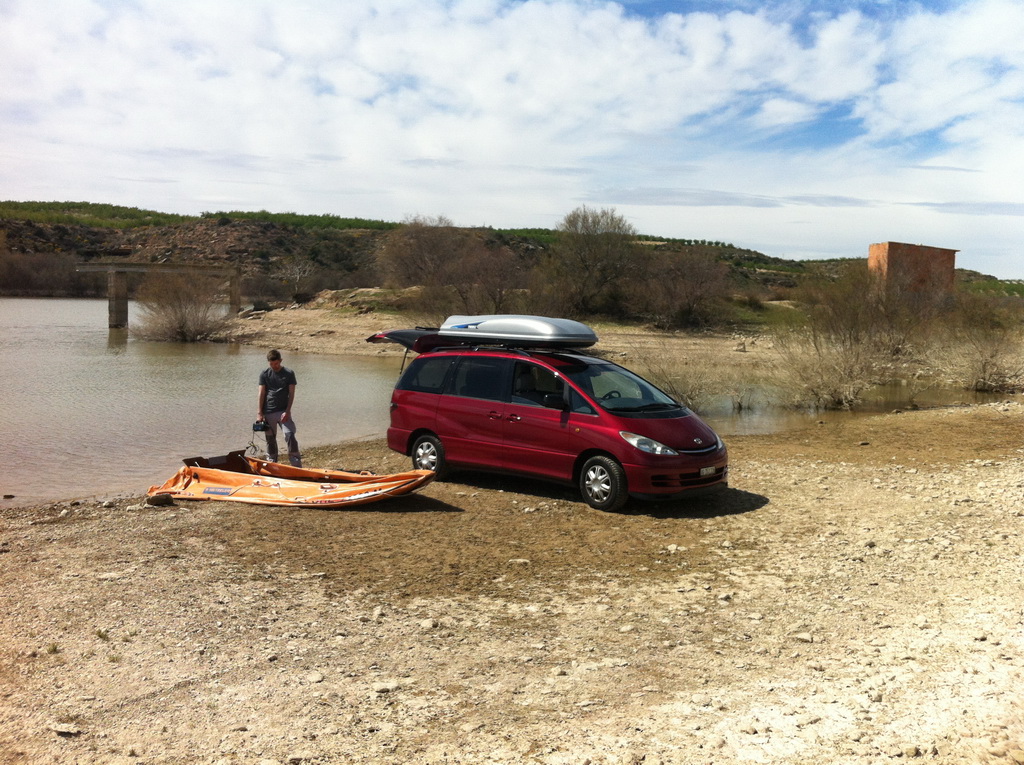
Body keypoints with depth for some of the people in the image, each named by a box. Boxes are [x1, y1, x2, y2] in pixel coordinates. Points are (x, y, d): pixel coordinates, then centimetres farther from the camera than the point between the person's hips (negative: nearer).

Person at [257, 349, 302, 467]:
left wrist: (287, 411, -12)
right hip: (268, 412, 2)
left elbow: (291, 393, -3)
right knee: (270, 439, 10)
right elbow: (262, 393, 1)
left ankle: (297, 465, -9)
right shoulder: (264, 374, 3)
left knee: (290, 435, -13)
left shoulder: (289, 373, -1)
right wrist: (260, 413, -4)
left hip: (283, 411, -2)